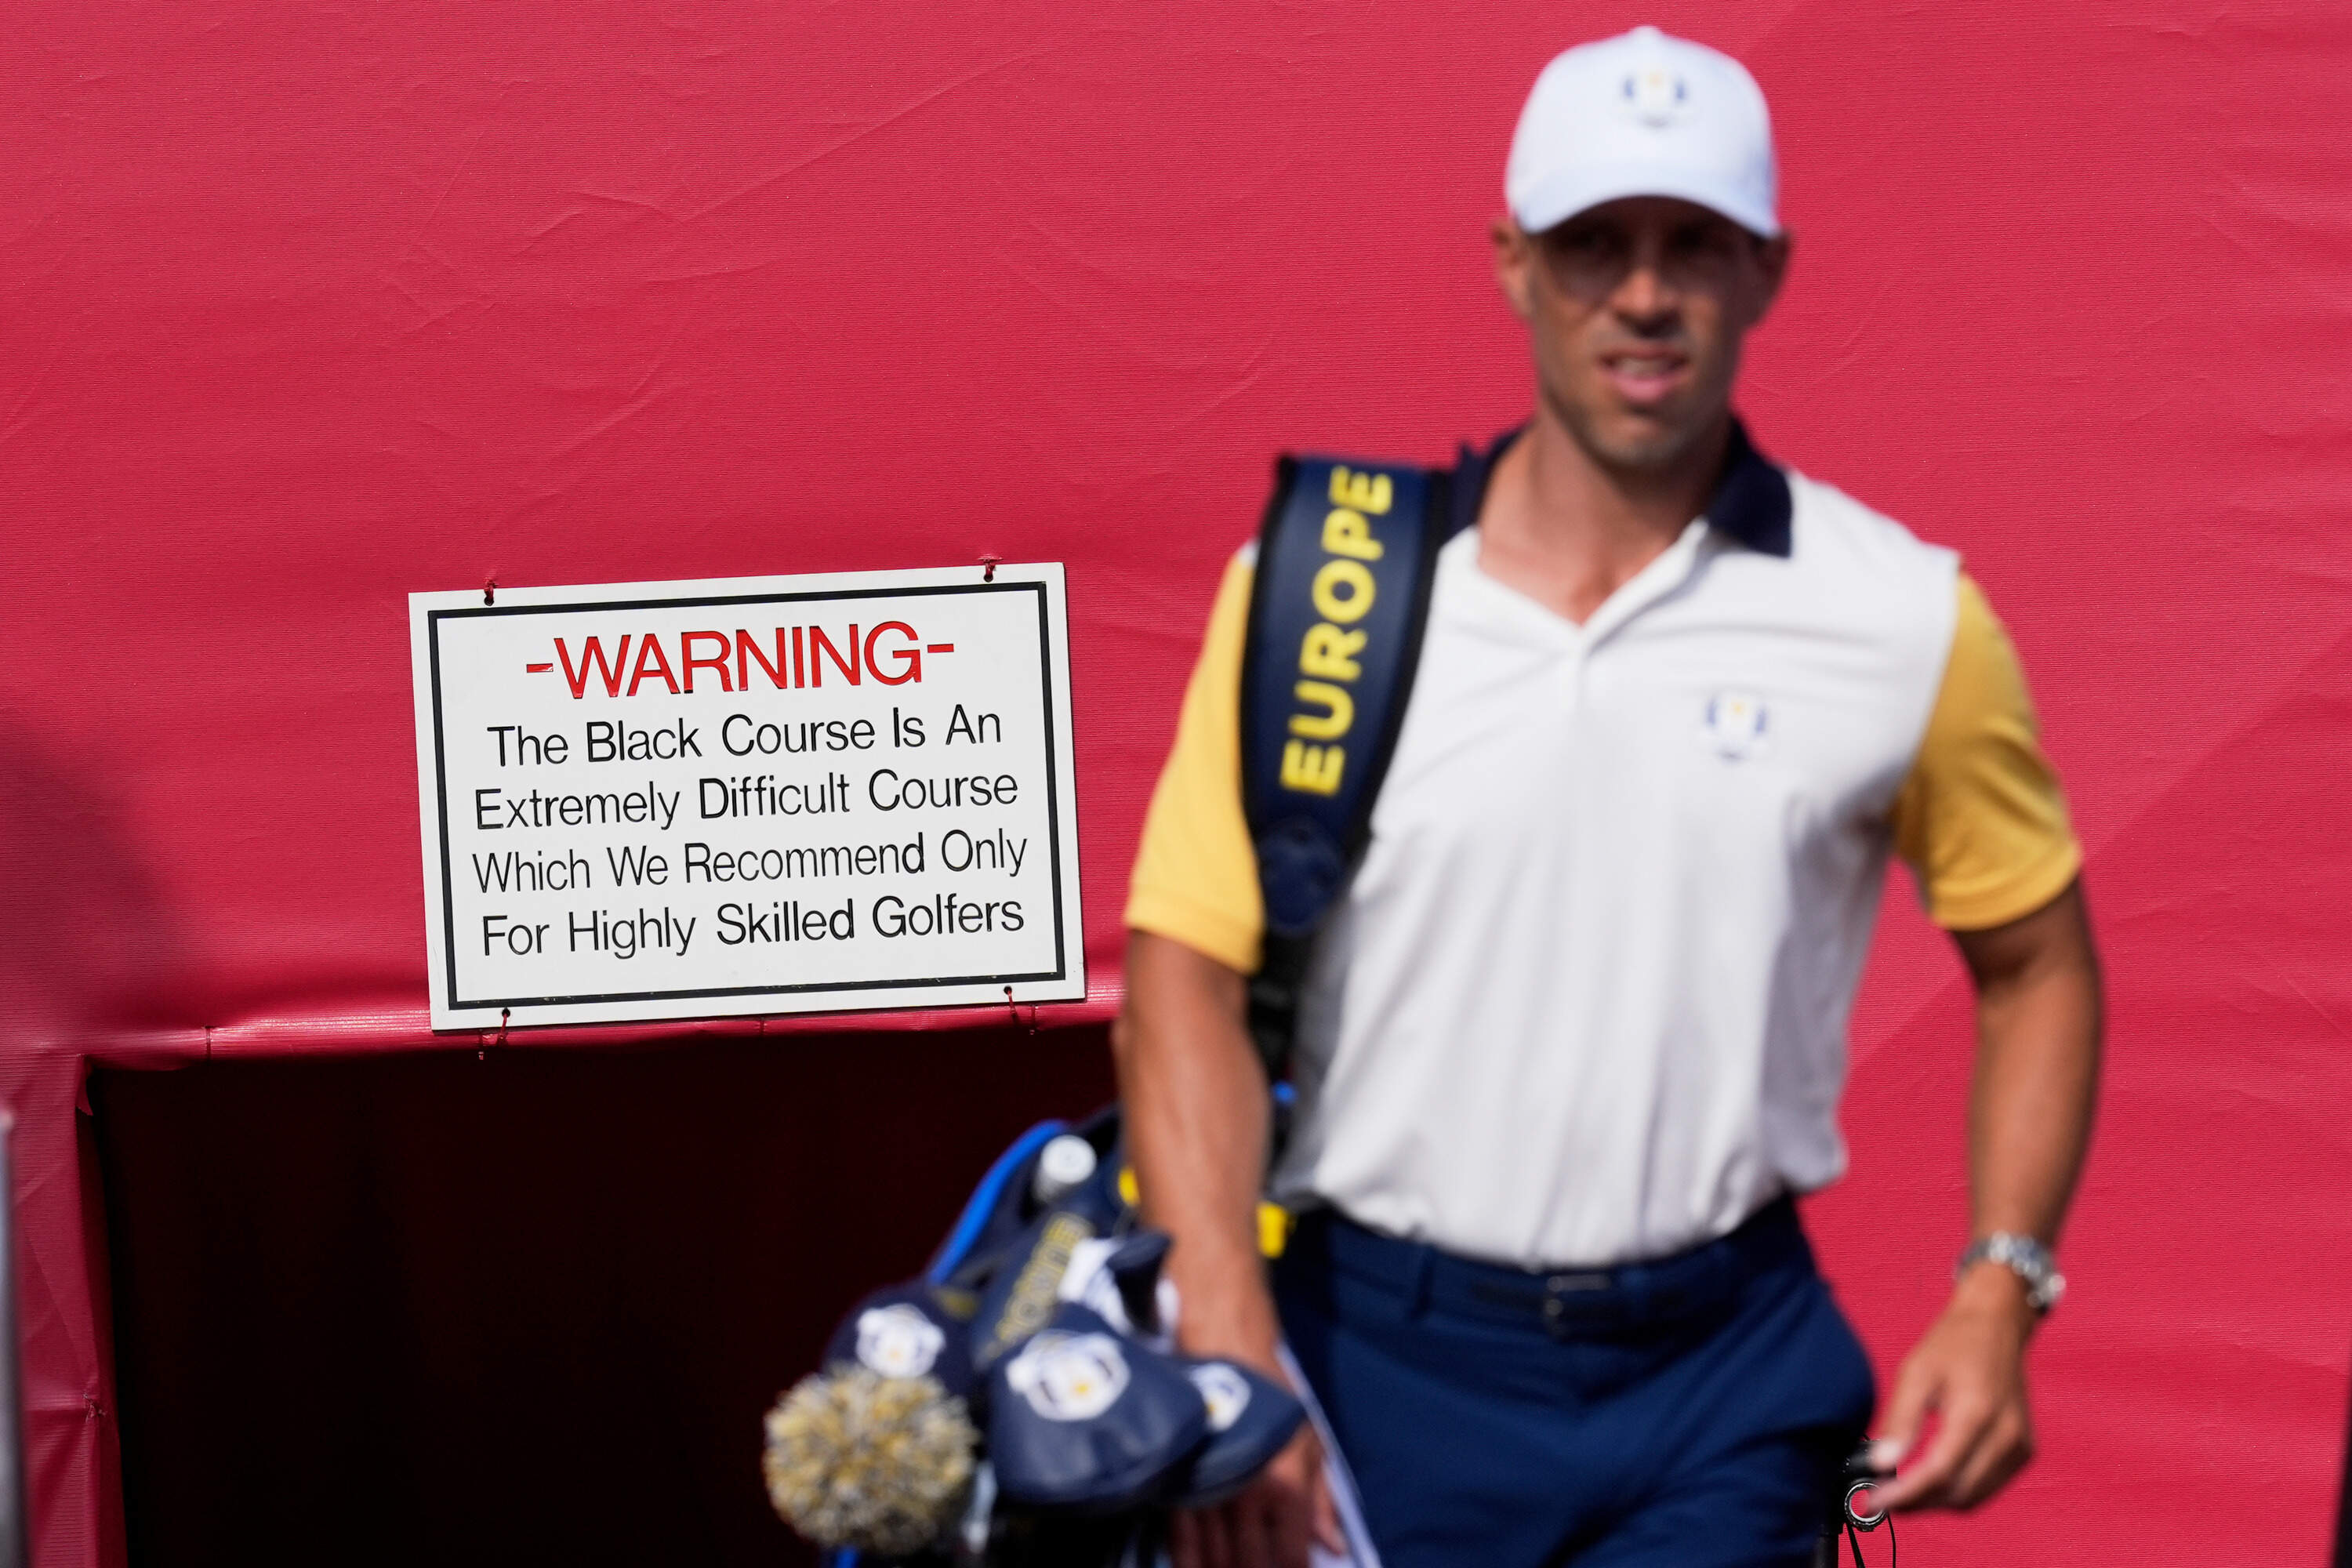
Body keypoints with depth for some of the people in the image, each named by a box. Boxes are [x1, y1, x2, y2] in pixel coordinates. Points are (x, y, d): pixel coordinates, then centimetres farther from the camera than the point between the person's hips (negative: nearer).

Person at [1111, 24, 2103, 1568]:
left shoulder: (1907, 620, 0)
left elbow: (2036, 963, 11)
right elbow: (1189, 975, -5)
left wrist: (1999, 1298, 0)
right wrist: (1228, 1364, -15)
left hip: (1719, 1382, 0)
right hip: (1376, 1358, 0)